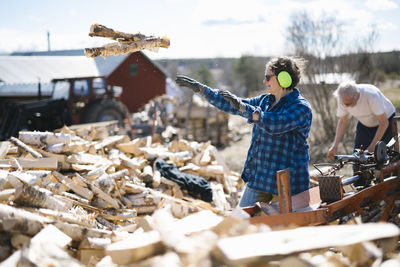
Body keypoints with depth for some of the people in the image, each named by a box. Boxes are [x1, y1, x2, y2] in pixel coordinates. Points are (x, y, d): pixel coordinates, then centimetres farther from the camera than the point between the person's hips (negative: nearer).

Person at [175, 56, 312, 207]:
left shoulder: (301, 107, -13)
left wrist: (242, 107, -26)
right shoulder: (265, 101, 12)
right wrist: (200, 89, 15)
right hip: (258, 178, 8)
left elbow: (273, 124, -29)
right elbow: (231, 106, 17)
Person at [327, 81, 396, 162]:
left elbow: (384, 123, -30)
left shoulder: (372, 95, -37)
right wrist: (335, 146, -20)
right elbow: (342, 121, -9)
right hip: (364, 124, 4)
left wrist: (372, 147, -32)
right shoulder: (342, 99, -24)